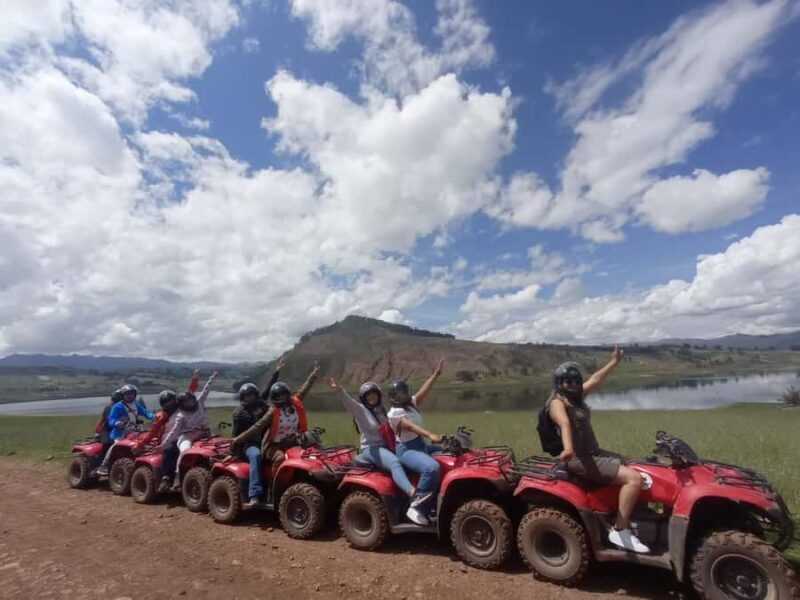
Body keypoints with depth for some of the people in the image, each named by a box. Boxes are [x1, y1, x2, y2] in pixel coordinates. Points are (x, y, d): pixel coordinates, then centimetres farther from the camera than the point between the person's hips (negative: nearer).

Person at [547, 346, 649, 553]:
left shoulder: (576, 397, 12)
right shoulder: (557, 402, -17)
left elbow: (596, 380, 23)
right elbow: (564, 423, -38)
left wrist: (614, 362, 30)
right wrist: (568, 448, -56)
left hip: (592, 453, 10)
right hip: (580, 460, -10)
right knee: (633, 478, -18)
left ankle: (628, 521, 19)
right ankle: (620, 531, -10)